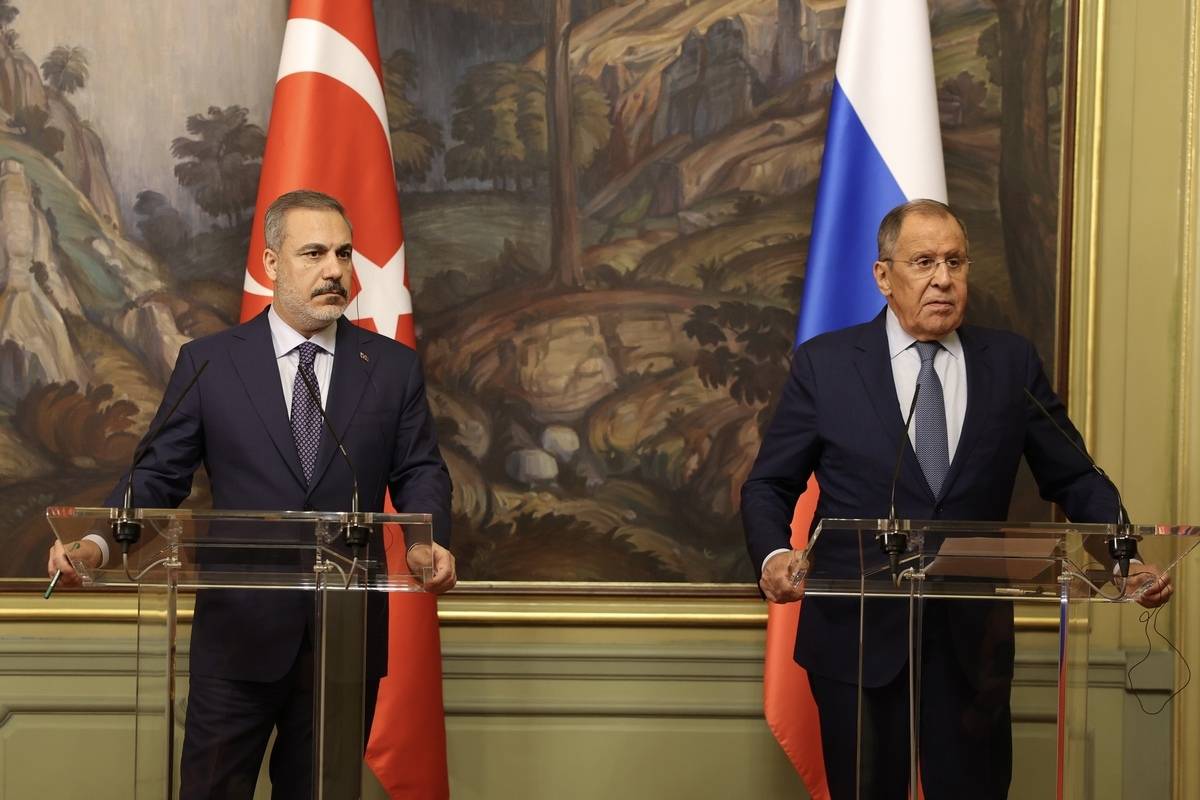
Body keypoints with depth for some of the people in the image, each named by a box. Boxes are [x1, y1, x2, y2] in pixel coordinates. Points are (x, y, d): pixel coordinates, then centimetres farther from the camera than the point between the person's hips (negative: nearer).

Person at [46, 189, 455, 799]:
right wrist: (96, 543, -17)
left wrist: (429, 541, -16)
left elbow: (419, 470, 6)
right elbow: (160, 474, 1)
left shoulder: (393, 367, 6)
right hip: (239, 633, -1)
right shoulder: (207, 363, 2)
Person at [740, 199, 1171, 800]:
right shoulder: (823, 364, -1)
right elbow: (768, 486, 3)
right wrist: (773, 555, -18)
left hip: (974, 640, 1)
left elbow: (1074, 478, 8)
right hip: (859, 638, -1)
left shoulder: (1013, 363, 4)